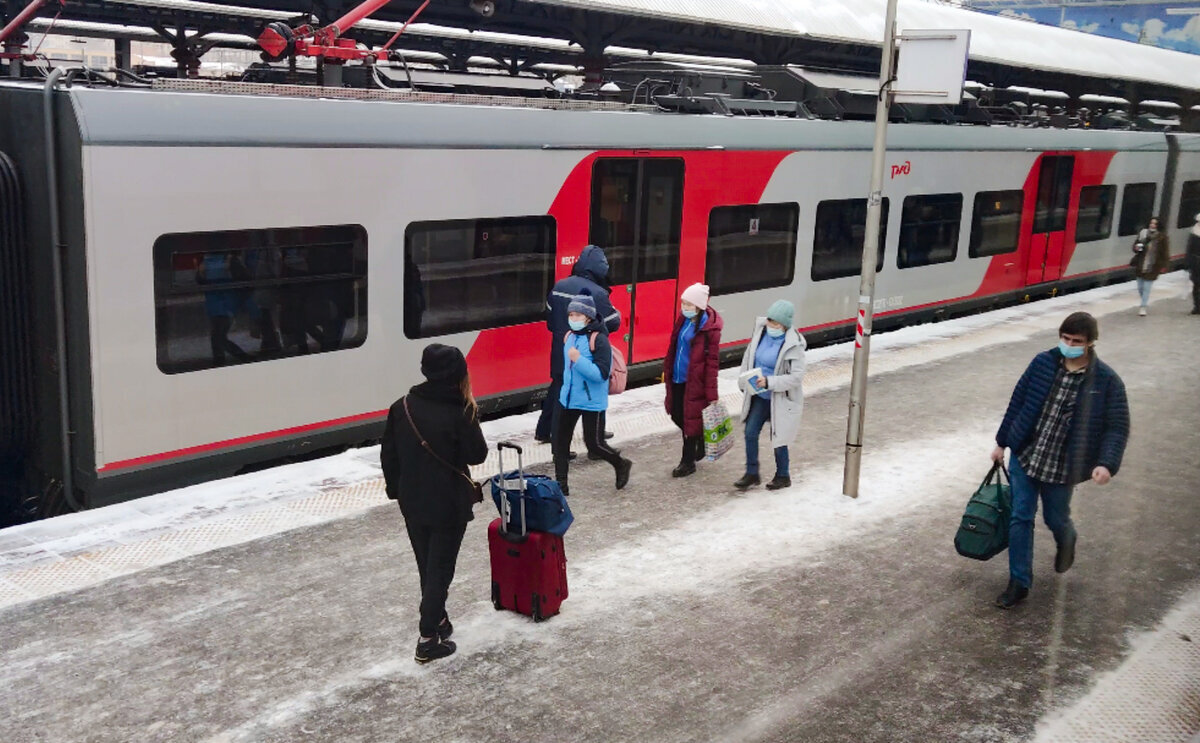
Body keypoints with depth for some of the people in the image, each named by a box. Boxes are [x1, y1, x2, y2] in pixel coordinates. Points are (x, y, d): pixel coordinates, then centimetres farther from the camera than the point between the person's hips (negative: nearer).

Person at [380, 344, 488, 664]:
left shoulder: (402, 407, -2)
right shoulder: (459, 413, -19)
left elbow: (388, 454, 5)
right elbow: (477, 455, -10)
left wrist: (396, 490, 17)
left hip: (412, 503, 5)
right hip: (448, 504, -5)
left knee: (426, 565, 20)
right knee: (440, 569, 3)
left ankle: (437, 619, 36)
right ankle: (428, 639, 3)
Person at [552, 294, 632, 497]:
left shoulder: (599, 340, -17)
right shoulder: (568, 337, 6)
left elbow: (602, 374, -23)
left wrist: (579, 360, -31)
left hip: (591, 402, -7)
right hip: (567, 398, 7)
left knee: (594, 443, 3)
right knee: (560, 441, 4)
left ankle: (621, 465, 31)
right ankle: (560, 485, 13)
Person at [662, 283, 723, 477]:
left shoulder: (710, 328, -16)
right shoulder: (683, 319, 5)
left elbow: (712, 361, -16)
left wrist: (711, 394, -16)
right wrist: (667, 370, 17)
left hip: (694, 380, -7)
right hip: (677, 377, 7)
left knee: (690, 419, 3)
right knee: (677, 415, 15)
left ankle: (688, 462, 18)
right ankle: (701, 442, 39)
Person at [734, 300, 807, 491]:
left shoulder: (793, 345, -21)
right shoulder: (760, 330, -4)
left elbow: (797, 376, -23)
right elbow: (749, 355, 11)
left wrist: (769, 382, -30)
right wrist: (745, 382, 11)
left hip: (781, 399, -6)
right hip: (759, 395, 6)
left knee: (778, 439, 8)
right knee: (750, 433, 7)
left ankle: (783, 476, 29)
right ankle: (752, 473, 24)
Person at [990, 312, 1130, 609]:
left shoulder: (1106, 381, -11)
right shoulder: (1043, 363, -4)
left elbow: (1117, 427, -9)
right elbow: (1017, 402, 5)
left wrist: (1106, 463, -24)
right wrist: (1002, 442, 9)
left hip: (1061, 467, -2)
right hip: (1024, 456, 2)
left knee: (1055, 519, 15)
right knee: (1020, 519, 3)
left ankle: (1067, 541, 53)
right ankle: (1019, 583, 15)